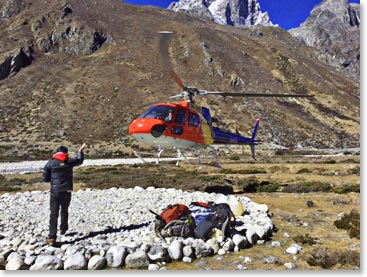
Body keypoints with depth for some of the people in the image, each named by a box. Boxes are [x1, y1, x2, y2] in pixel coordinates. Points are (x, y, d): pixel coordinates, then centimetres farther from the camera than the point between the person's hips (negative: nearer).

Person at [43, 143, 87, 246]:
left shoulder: (50, 163, -3)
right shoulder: (69, 161, 0)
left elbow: (45, 178, -3)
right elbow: (80, 160, 21)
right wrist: (80, 150, 36)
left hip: (55, 192, -1)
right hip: (66, 191, 2)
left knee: (54, 214, -1)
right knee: (64, 210, 23)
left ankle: (52, 238, -7)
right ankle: (63, 229, 43)